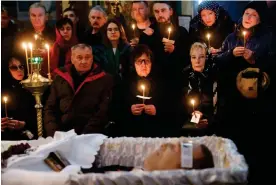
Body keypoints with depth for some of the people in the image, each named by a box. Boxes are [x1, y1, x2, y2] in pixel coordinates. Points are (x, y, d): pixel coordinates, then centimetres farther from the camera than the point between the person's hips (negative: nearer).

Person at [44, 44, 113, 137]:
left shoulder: (104, 79, 4)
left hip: (91, 136, -3)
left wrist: (85, 136, -13)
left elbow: (103, 112, -3)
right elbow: (50, 108, 14)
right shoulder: (60, 78, 14)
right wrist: (54, 133, -2)